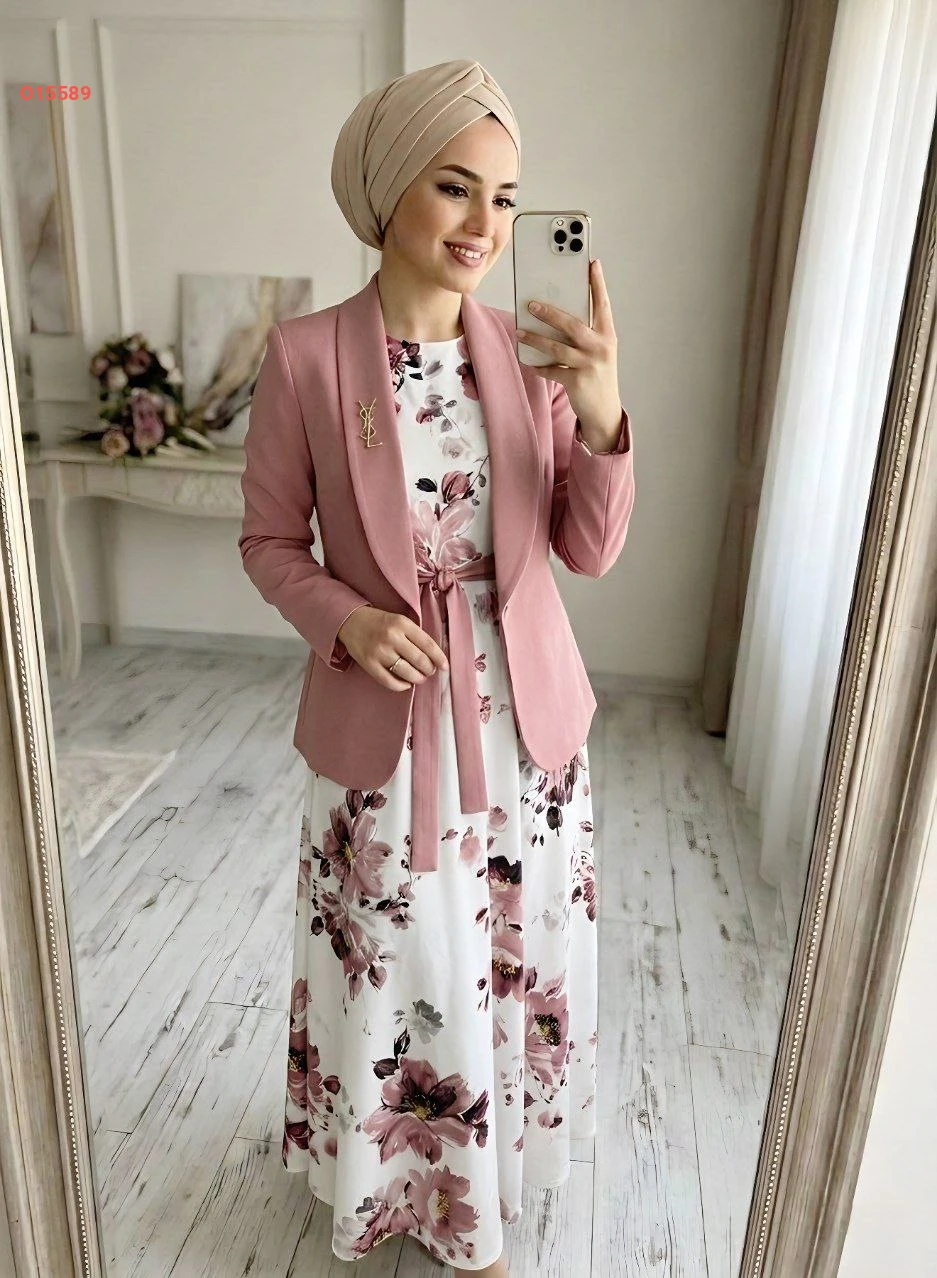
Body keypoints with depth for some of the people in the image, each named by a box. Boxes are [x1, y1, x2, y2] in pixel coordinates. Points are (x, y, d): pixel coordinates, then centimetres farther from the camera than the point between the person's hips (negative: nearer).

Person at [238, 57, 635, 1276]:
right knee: (394, 968, 14)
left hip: (524, 717, 3)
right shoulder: (304, 356, -10)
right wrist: (348, 620, -19)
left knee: (507, 958, 20)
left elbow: (591, 550, -4)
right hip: (383, 721, -3)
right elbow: (269, 540, -1)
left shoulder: (531, 354, -2)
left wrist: (602, 418, -20)